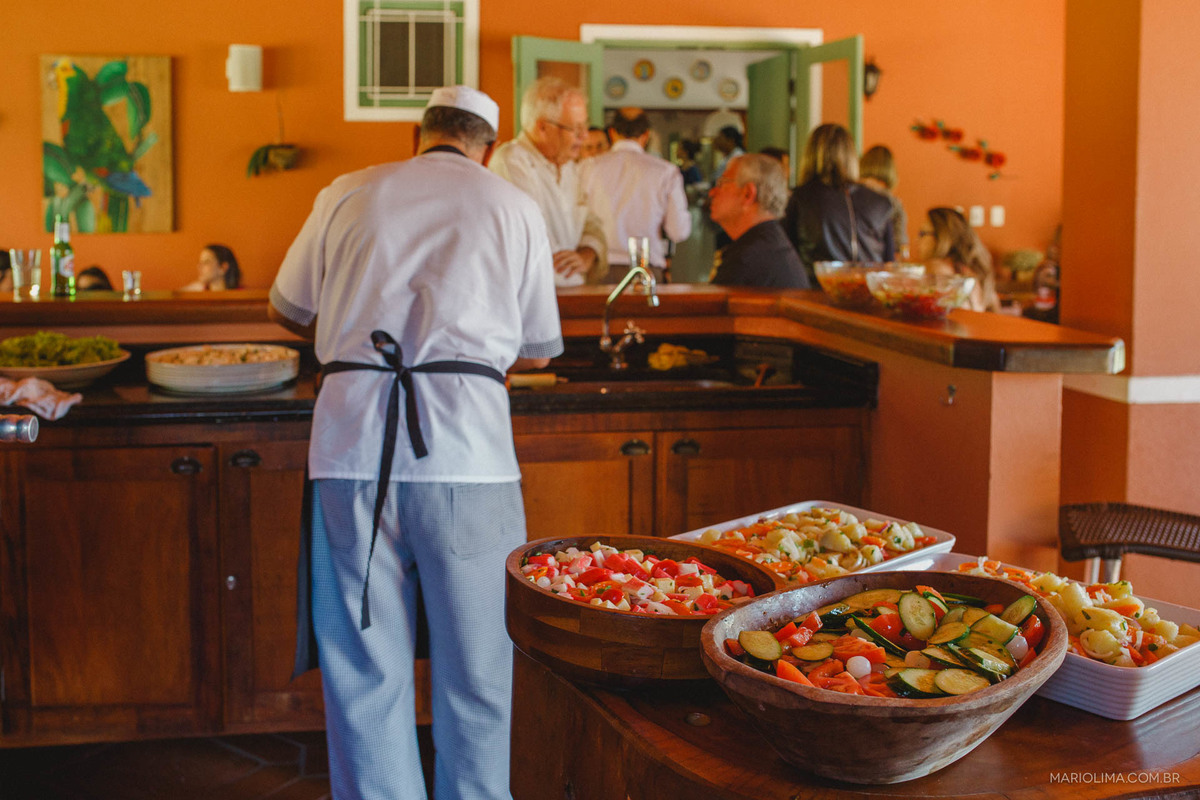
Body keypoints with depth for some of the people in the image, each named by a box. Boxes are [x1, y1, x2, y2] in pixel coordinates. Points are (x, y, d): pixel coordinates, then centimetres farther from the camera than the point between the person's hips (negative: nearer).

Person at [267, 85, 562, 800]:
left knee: (364, 668, 9)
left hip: (352, 444, 1)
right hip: (465, 449, -1)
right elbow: (538, 351, 16)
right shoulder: (514, 207, 11)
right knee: (475, 670, 10)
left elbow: (288, 312, 25)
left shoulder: (347, 196, 14)